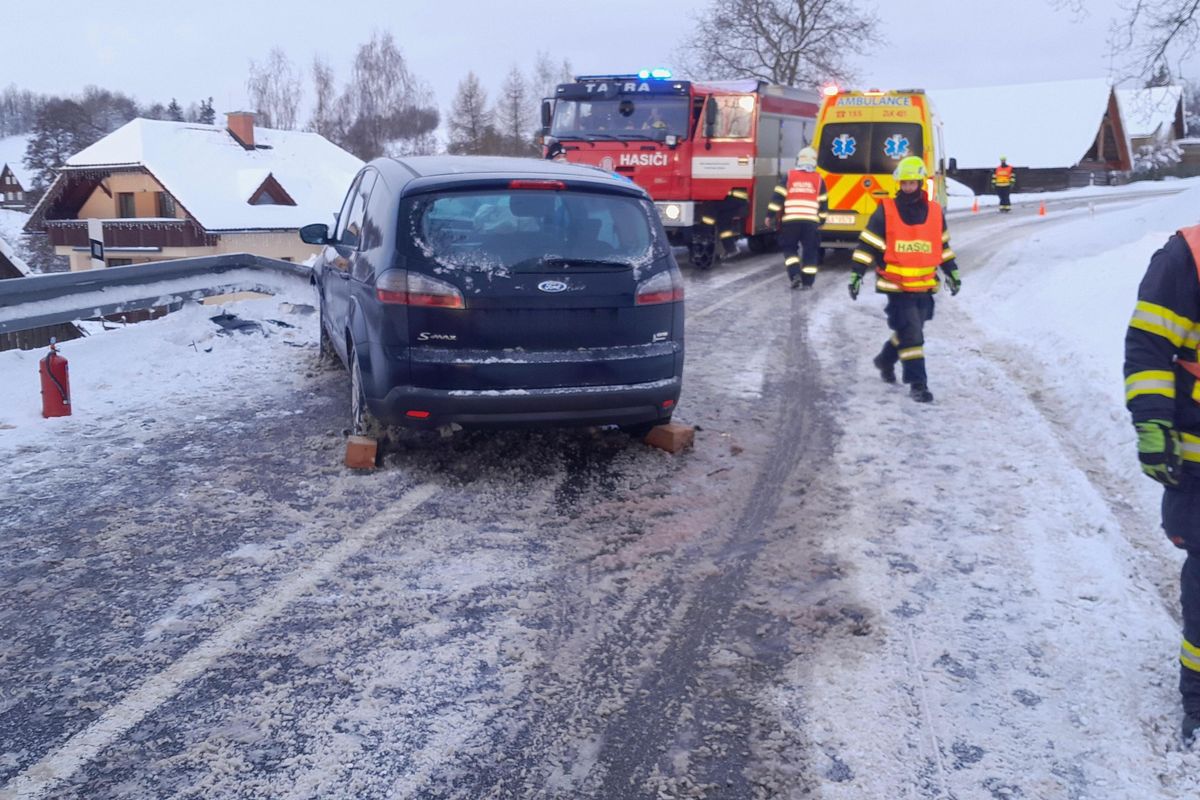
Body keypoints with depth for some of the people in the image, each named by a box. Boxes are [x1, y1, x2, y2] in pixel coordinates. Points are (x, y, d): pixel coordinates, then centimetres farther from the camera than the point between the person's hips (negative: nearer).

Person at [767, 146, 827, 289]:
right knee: (810, 251, 8)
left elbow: (778, 197, 0)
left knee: (789, 248, 12)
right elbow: (823, 203, 12)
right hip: (811, 221, 1)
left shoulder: (789, 177, 5)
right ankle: (808, 281, 6)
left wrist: (770, 215, 5)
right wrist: (821, 221, 22)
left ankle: (795, 274, -6)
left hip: (790, 220, -1)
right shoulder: (818, 180, 9)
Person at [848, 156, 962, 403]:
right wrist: (856, 273, -9)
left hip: (924, 286, 5)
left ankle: (885, 360, 42)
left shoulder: (934, 212, 6)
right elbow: (867, 243, -4)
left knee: (908, 330, 16)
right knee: (911, 334, -10)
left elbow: (942, 244, 20)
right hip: (896, 285, -5)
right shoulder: (886, 211, -6)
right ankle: (918, 384, -5)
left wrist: (951, 271, 22)